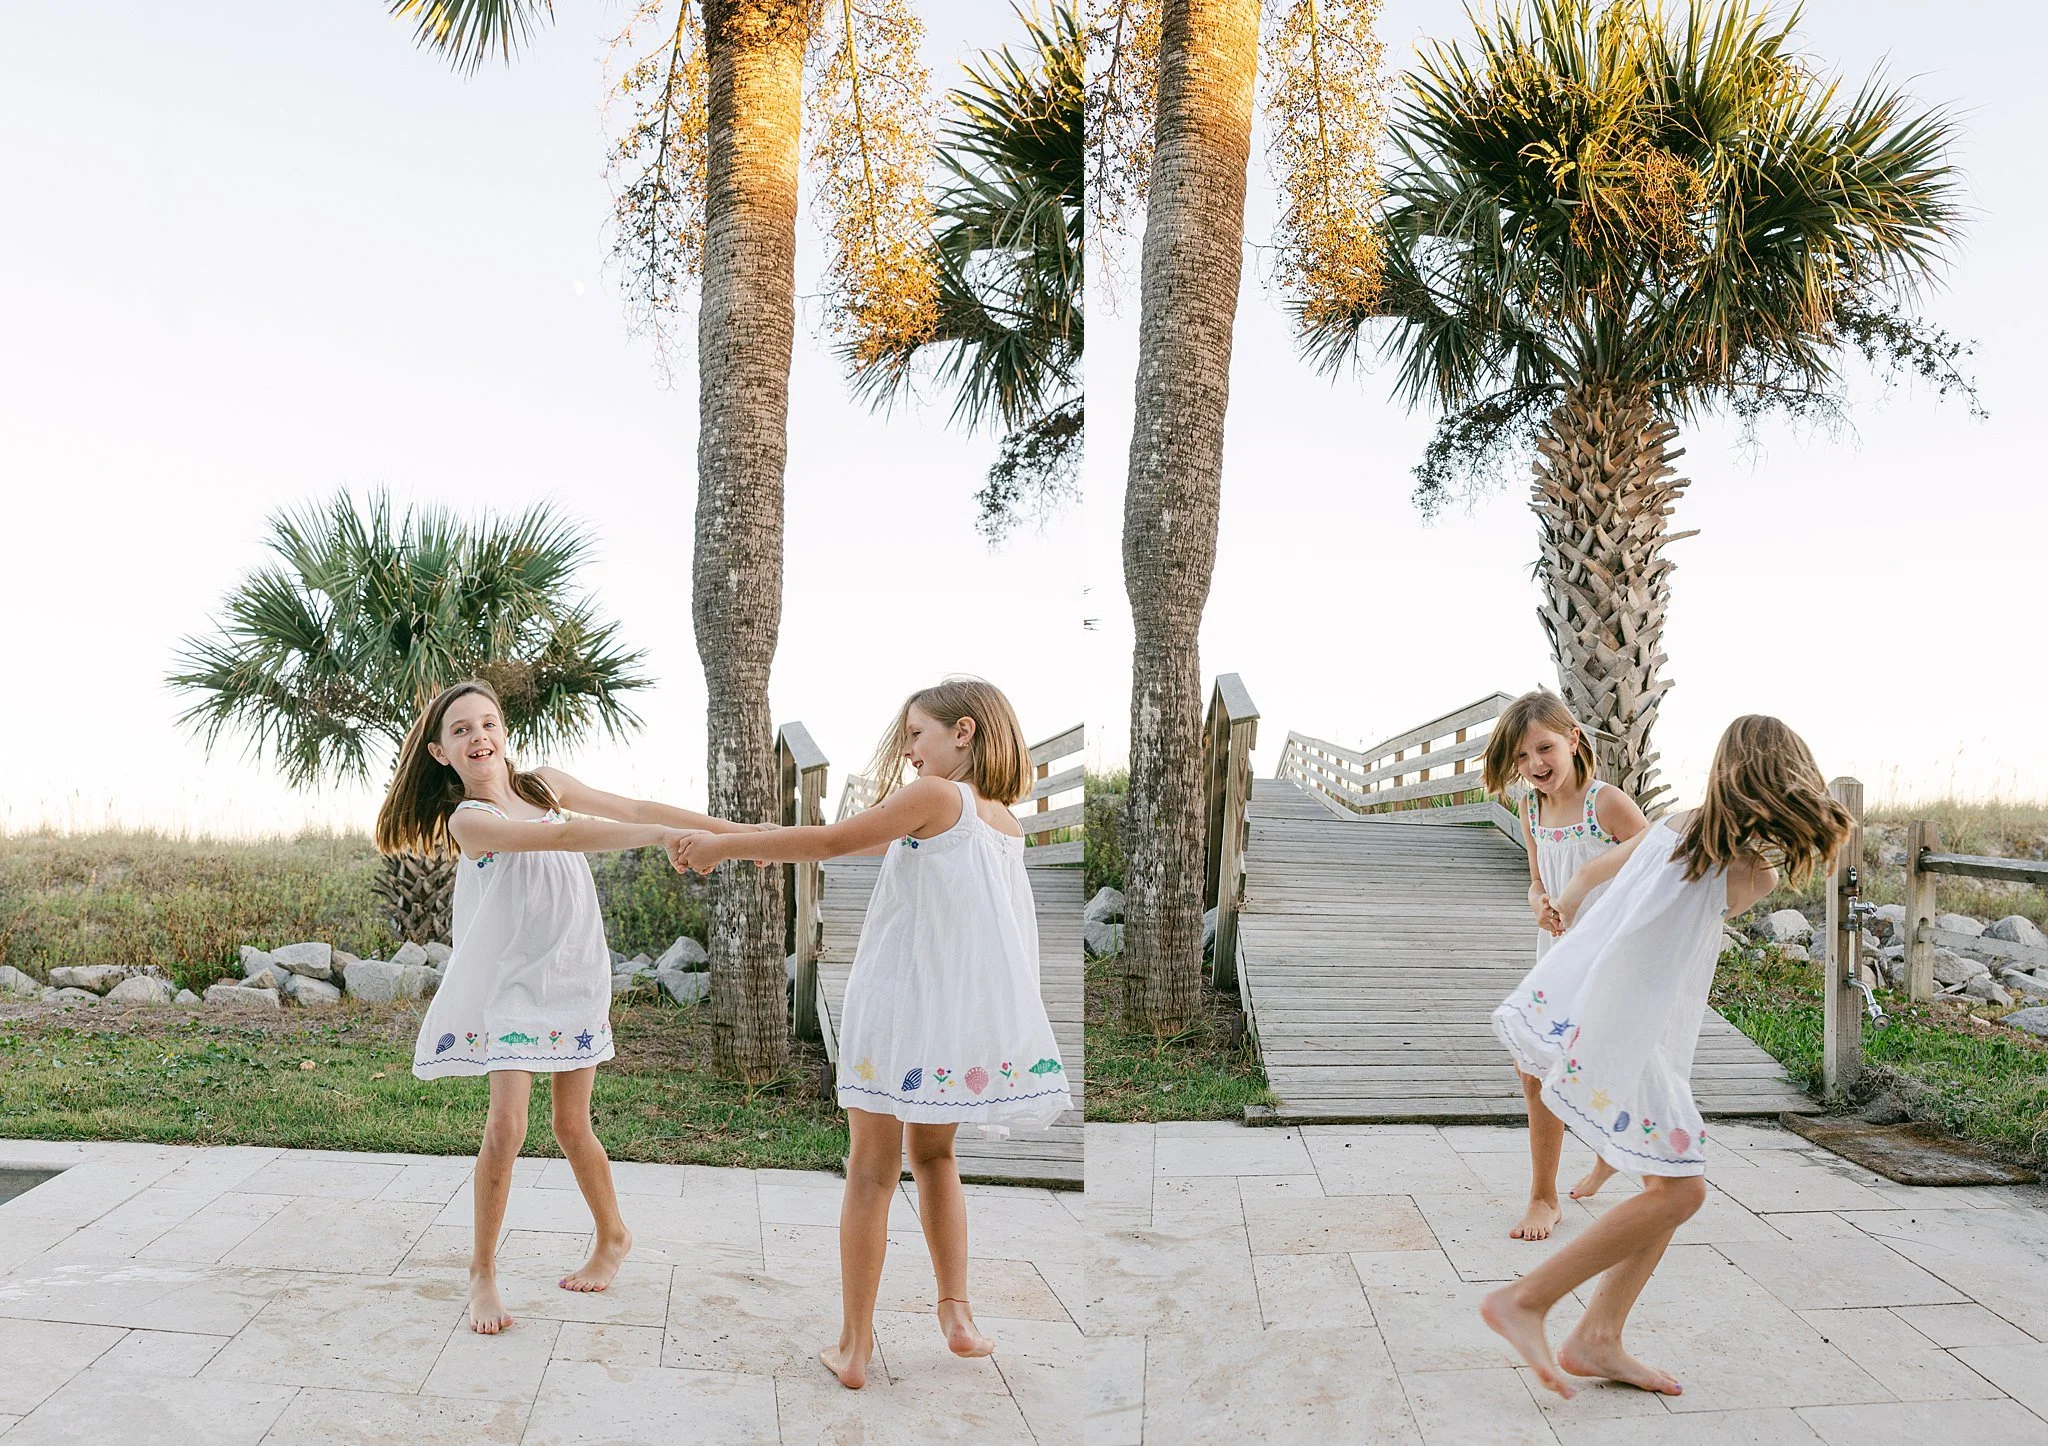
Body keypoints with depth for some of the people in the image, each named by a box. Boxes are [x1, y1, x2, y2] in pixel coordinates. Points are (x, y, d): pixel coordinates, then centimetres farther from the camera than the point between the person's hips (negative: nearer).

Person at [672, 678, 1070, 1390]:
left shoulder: (934, 795, -9)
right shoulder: (1004, 818, 12)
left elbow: (832, 842, -9)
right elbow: (886, 843, 18)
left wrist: (724, 846, -1)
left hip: (903, 1007, -6)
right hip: (967, 1018, 6)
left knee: (871, 1173, 4)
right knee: (933, 1154, 24)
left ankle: (854, 1347, 10)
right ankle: (957, 1313, 19)